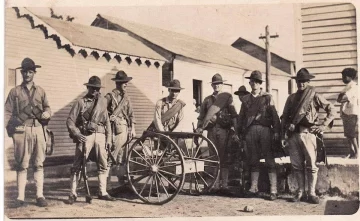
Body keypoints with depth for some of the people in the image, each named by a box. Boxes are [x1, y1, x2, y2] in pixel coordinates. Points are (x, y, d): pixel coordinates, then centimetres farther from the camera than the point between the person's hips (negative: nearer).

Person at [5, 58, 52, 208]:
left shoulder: (40, 91, 16)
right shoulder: (15, 92, 9)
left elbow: (47, 107, 22)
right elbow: (7, 112, 4)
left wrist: (47, 113, -2)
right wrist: (10, 129, -8)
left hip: (38, 129, 2)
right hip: (21, 130, -2)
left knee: (39, 164, 2)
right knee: (21, 165, -1)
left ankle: (40, 196, 6)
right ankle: (20, 197, 2)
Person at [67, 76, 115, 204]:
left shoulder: (102, 102, 14)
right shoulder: (80, 102, 3)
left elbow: (107, 121, 15)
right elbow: (70, 120, 0)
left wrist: (108, 139, 10)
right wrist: (77, 134, -14)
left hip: (100, 136, 4)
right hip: (85, 136, -4)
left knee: (103, 165, 7)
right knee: (77, 166, -4)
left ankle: (103, 193, 17)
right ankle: (73, 194, 3)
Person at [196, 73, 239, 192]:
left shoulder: (227, 97, 8)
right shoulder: (207, 99, 18)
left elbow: (233, 115, 1)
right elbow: (201, 116, 18)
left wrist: (234, 131, -7)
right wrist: (199, 128, 2)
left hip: (223, 130, -3)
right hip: (211, 130, 3)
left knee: (223, 157, -3)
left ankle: (224, 183, 0)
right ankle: (215, 183, 4)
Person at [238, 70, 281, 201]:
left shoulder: (267, 97, 7)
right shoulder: (245, 99, 16)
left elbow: (274, 115, 2)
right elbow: (241, 117, 18)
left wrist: (276, 132, -7)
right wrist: (241, 132, 11)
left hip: (265, 130, -3)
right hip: (250, 130, 3)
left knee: (269, 160, -4)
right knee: (253, 160, 7)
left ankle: (273, 190, -4)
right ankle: (254, 188, 15)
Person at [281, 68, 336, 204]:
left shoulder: (314, 96, 4)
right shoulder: (291, 98, 15)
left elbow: (331, 110, 3)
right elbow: (284, 117, 16)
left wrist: (324, 125, -4)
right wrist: (283, 135, 9)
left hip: (308, 133, -4)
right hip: (293, 134, 4)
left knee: (311, 165, -4)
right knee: (297, 165, 6)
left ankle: (311, 194, 3)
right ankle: (300, 193, 14)